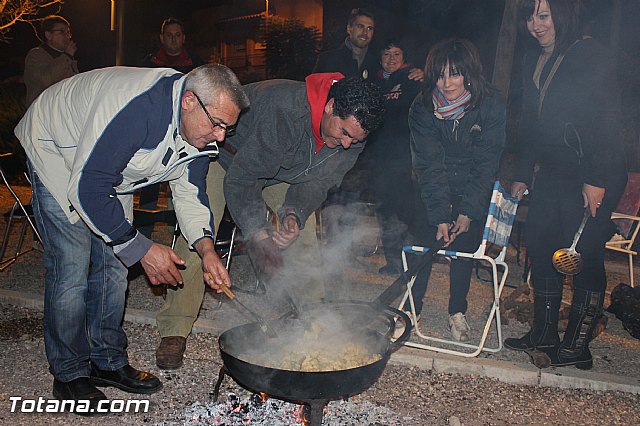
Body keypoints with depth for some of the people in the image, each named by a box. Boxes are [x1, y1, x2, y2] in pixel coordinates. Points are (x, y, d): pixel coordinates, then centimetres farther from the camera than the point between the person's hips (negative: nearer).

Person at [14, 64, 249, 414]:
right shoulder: (135, 109, -41)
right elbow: (87, 189, -37)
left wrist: (206, 249, -22)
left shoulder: (200, 128, -15)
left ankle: (107, 361, 18)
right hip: (57, 153, -7)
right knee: (71, 266, -12)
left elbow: (190, 192, -6)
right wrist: (142, 248, -33)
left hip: (110, 166, 7)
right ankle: (68, 374, 4)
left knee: (113, 261, 5)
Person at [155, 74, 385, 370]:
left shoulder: (351, 137, -19)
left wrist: (294, 214, -31)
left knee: (305, 232, -8)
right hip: (227, 156, -5)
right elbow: (240, 179, -36)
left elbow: (316, 182, -11)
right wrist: (259, 234, -41)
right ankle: (175, 330, -6)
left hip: (279, 168, 6)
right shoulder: (283, 110, -41)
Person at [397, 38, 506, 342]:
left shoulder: (491, 105, -17)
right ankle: (412, 308, 7)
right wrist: (440, 216, -22)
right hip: (433, 188, 1)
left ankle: (457, 311, 14)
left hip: (474, 188, 0)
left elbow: (487, 163, -14)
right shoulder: (423, 107, -15)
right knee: (425, 242, -7)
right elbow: (428, 165, -17)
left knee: (464, 247, -4)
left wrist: (468, 212, -19)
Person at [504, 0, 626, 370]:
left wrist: (596, 180, -20)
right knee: (540, 245, 7)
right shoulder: (534, 64, 12)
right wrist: (522, 175, 13)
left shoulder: (591, 56, -10)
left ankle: (577, 346, 10)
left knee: (584, 255, -2)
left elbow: (607, 121, -15)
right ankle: (544, 334, 20)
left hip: (593, 177, -7)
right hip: (552, 174, 8)